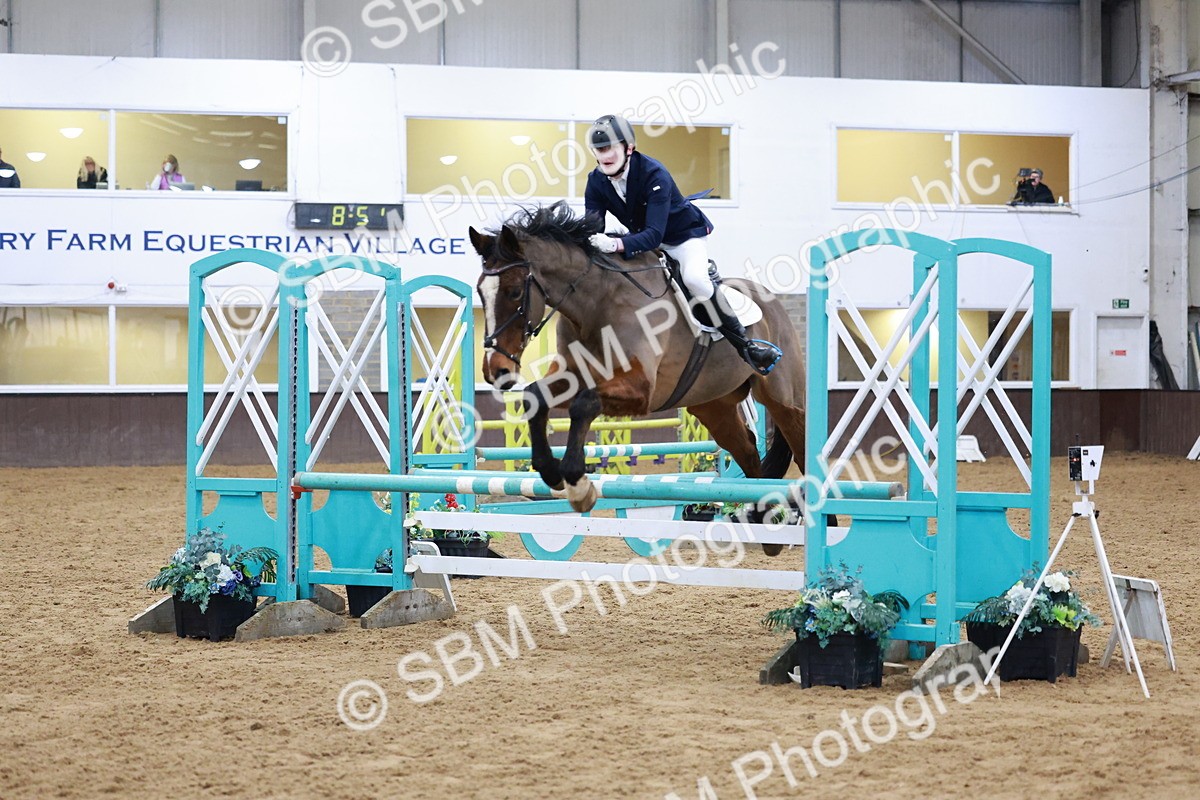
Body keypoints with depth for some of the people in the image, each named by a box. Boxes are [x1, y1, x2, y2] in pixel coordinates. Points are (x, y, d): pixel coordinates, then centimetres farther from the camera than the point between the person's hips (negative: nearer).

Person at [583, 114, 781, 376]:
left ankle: (743, 342, -21)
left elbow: (654, 235, -40)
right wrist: (593, 242, -40)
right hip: (642, 239, 7)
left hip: (685, 234, -7)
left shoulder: (654, 175, -33)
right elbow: (592, 228, -15)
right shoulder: (596, 182, -14)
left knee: (693, 278, -33)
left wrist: (616, 244, -57)